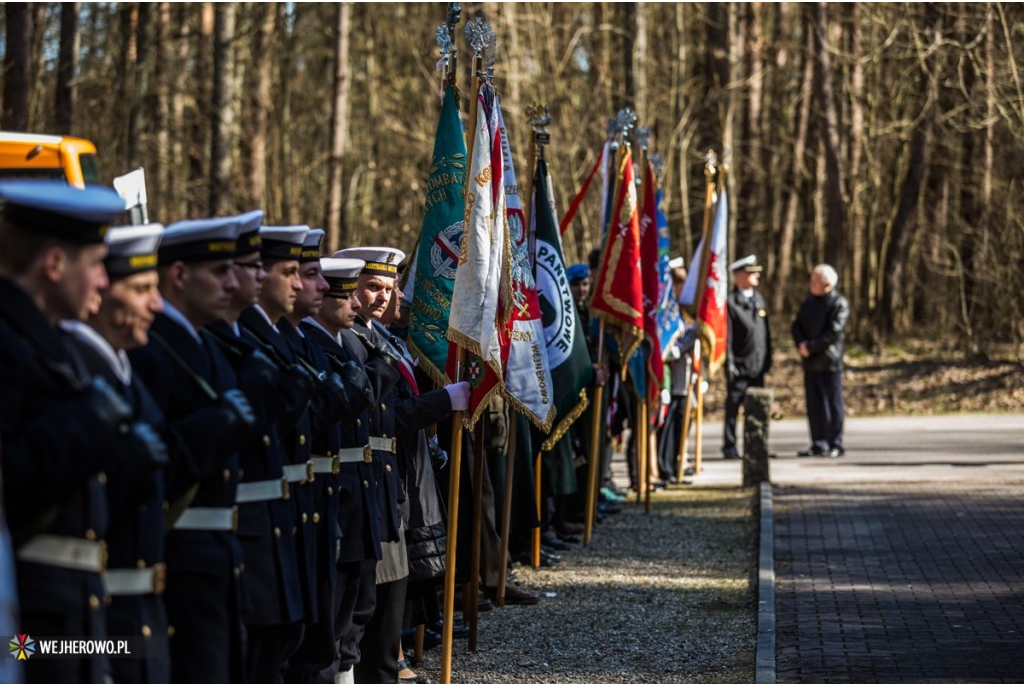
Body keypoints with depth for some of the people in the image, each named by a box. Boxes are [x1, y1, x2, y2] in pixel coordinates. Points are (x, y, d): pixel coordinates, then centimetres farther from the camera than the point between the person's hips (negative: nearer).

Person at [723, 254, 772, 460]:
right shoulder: (731, 302, -8)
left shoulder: (759, 299, 13)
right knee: (733, 407, 0)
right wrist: (730, 364, -14)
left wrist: (768, 359, 12)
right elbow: (726, 336, -10)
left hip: (758, 366, 6)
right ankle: (729, 448, 6)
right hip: (739, 366, -6)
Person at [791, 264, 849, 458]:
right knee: (814, 405, 9)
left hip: (829, 362, -7)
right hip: (810, 362, 7)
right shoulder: (809, 303, 17)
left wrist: (811, 346, -17)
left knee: (832, 405, -4)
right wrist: (801, 343, -7)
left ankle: (835, 445, 0)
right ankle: (819, 444, 15)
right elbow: (797, 325, 13)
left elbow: (834, 332, -16)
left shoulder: (839, 304, -7)